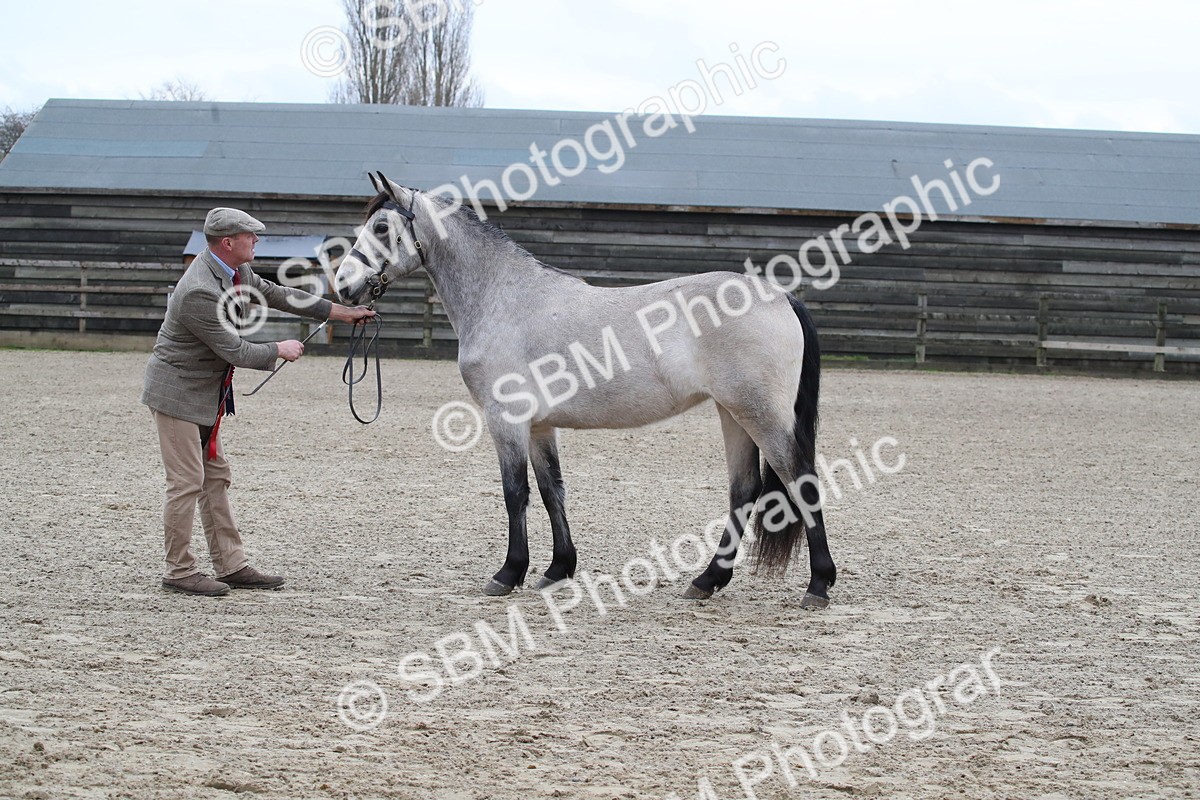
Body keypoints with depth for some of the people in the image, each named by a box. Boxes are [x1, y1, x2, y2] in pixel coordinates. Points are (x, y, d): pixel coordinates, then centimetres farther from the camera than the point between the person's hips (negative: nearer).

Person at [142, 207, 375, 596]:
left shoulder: (234, 272, 2)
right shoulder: (200, 292, -28)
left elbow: (272, 293, 14)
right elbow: (235, 351, -24)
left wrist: (339, 312, 14)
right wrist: (280, 350, -7)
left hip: (207, 395, 10)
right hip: (177, 394, -10)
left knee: (216, 479, 12)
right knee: (187, 483, -6)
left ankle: (231, 565, 16)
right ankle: (179, 571, 2)